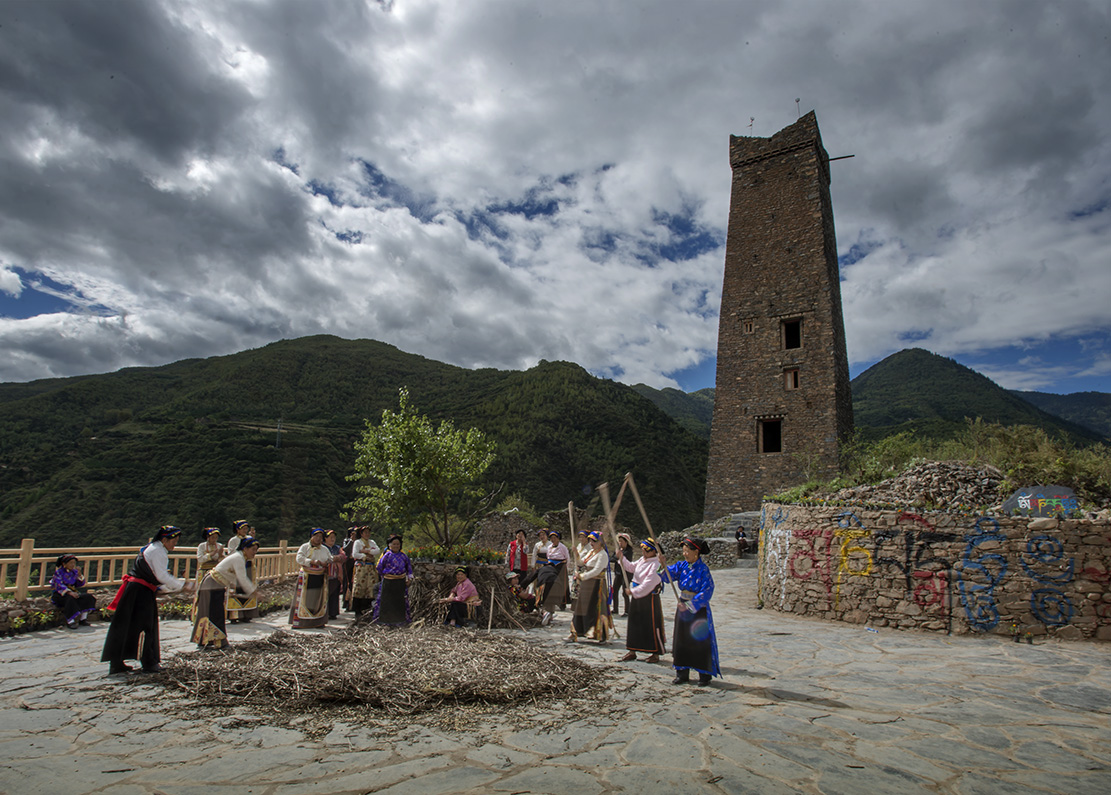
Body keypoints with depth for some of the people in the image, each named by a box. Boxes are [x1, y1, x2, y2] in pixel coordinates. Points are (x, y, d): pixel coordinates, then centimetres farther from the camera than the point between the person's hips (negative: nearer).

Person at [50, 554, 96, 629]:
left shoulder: (74, 572, 10)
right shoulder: (58, 572, -8)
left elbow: (80, 585, 10)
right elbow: (59, 586, -21)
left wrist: (79, 575, -5)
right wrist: (69, 592, -35)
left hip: (72, 592, 6)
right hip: (59, 594, -6)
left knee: (88, 597, -14)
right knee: (70, 599, -37)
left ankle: (83, 619, -12)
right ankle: (70, 621, -30)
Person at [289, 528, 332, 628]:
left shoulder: (324, 549, 15)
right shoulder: (305, 547, 1)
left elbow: (331, 560, 16)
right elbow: (299, 559, -12)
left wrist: (326, 563, -7)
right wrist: (312, 562, -20)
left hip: (321, 578, 4)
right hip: (307, 577, -4)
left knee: (319, 599, 5)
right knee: (304, 599, -5)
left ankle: (318, 622, 12)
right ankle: (298, 622, 0)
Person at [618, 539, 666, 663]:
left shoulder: (655, 564, -20)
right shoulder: (642, 560, 7)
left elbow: (648, 583, -23)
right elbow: (631, 567, 20)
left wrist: (633, 591, -20)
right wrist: (621, 558, 7)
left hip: (650, 597, -9)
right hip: (637, 597, 9)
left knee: (652, 625, 1)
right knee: (634, 623, 13)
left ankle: (656, 654, 13)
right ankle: (632, 651, 23)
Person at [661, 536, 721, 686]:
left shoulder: (703, 569, -15)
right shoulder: (682, 565, 2)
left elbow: (706, 592, -19)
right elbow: (668, 575, -4)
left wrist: (690, 605, -22)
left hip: (698, 609, -6)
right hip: (683, 606, 6)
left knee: (700, 642, 2)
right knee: (681, 640, 10)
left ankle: (705, 675, 17)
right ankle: (682, 673, 21)